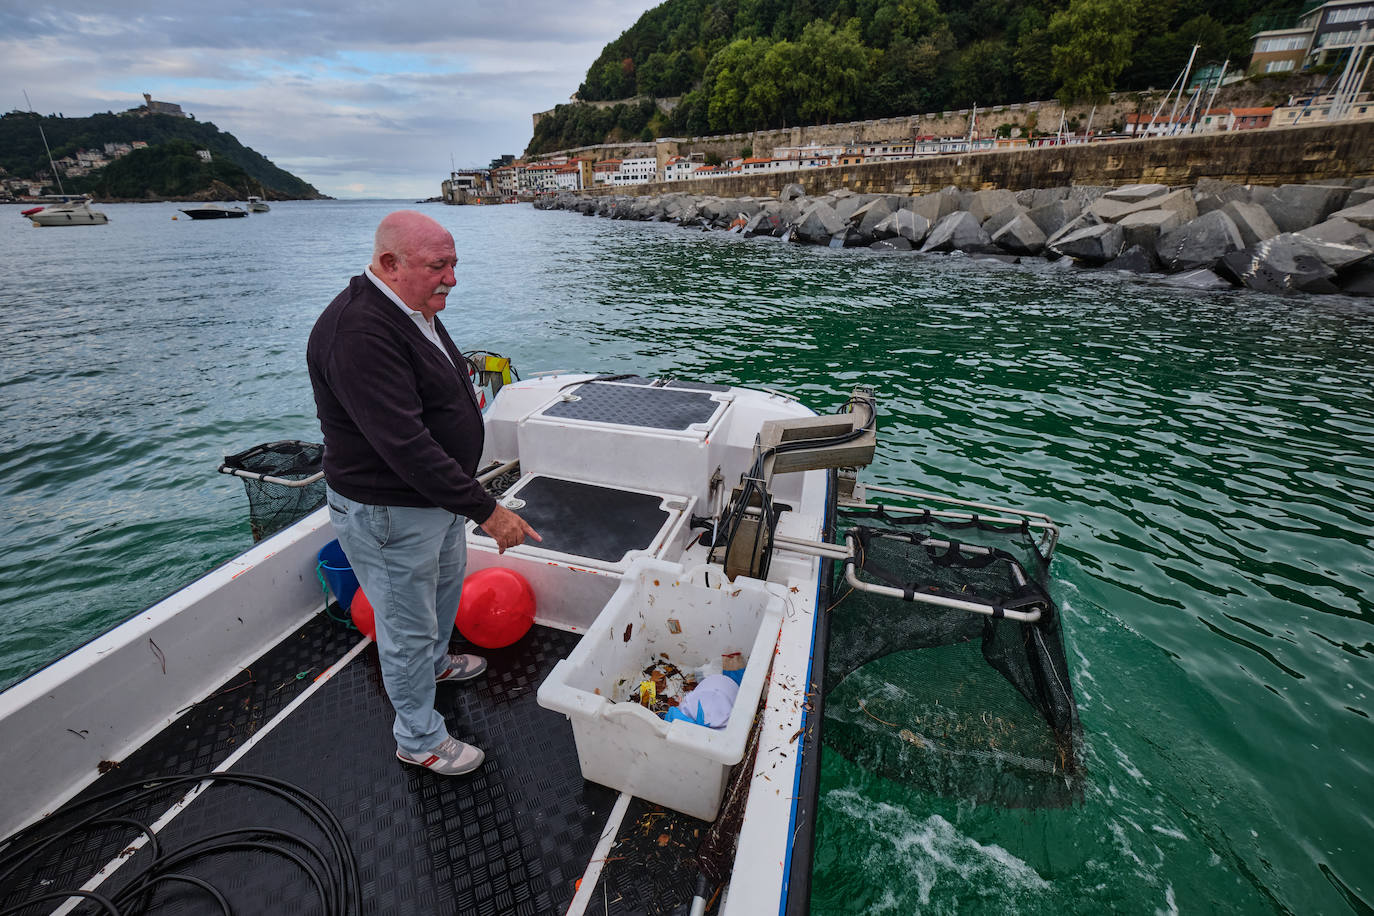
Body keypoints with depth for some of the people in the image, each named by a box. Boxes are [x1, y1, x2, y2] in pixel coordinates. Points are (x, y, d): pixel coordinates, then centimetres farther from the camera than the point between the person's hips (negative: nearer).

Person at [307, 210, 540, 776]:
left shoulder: (414, 311, 6)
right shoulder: (359, 332, -27)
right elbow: (405, 445, -34)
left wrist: (466, 497, 20)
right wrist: (485, 510, -32)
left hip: (439, 494, 10)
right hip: (390, 513, -10)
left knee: (446, 582, 29)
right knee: (407, 626, 8)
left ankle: (434, 662, 56)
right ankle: (419, 740, 31)